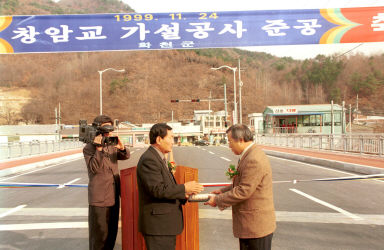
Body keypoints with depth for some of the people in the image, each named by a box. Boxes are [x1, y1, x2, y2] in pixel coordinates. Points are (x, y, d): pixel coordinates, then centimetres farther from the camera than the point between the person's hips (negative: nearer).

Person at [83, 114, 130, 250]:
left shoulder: (112, 145, 11)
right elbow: (94, 168, -17)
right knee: (99, 234, 0)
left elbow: (125, 156, 8)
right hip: (99, 198, -7)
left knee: (112, 232, 17)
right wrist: (99, 149, -26)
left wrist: (122, 148, -13)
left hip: (114, 197, 7)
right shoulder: (89, 148, -8)